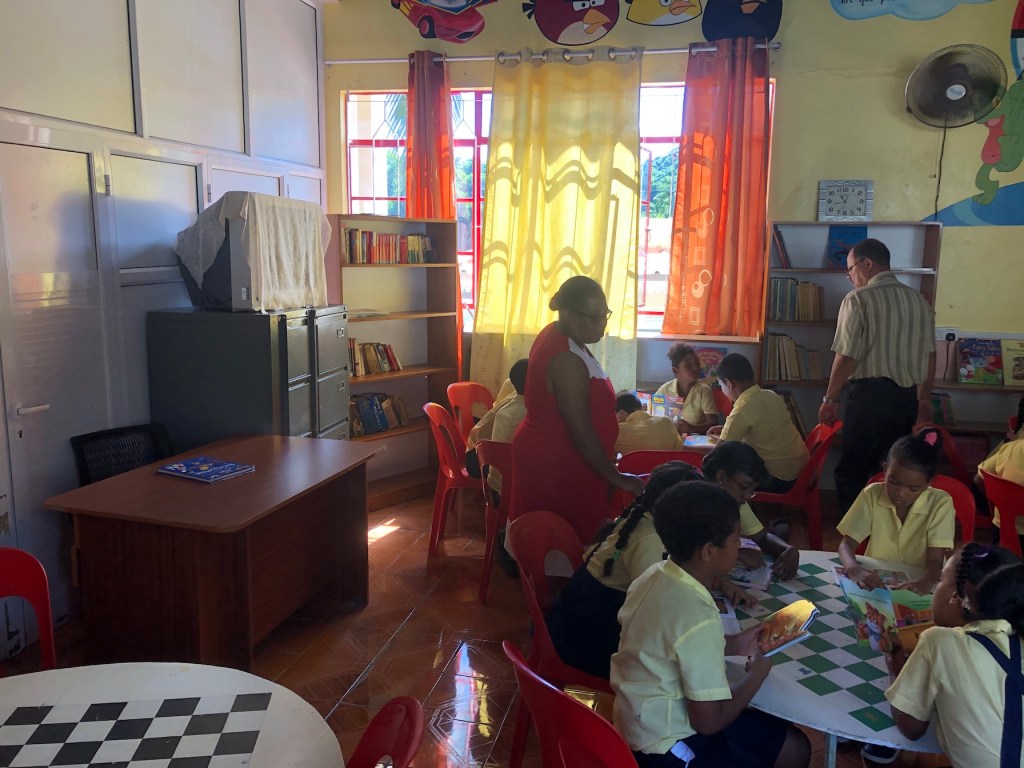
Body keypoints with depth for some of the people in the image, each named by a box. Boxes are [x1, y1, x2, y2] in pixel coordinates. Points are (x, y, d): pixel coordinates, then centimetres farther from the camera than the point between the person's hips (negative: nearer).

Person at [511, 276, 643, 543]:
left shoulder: (556, 336, 5)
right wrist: (616, 478, -16)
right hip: (559, 467, -10)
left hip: (545, 456, 10)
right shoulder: (567, 360, -25)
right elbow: (581, 433, -24)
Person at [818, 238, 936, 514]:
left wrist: (830, 399, -3)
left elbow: (846, 357, -13)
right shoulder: (920, 301, 10)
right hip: (907, 397, 6)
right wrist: (924, 399, 25)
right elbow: (929, 356, 14)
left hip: (870, 394, -6)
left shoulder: (858, 299, -9)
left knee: (853, 471, 3)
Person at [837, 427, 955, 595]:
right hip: (875, 583, 1)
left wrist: (926, 581, -35)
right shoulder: (872, 494, -6)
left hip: (916, 587, -1)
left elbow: (935, 560, -14)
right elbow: (847, 544, -7)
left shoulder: (940, 503, -9)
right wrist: (852, 567, -29)